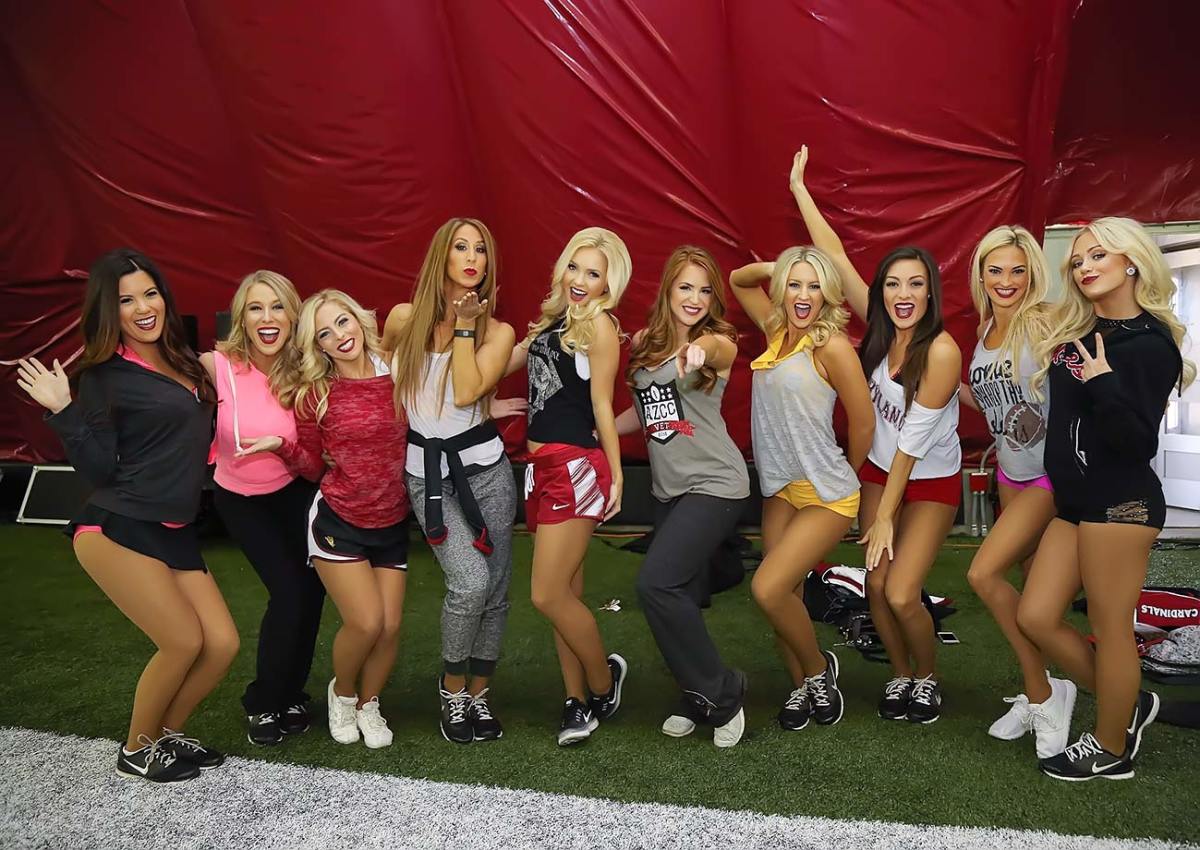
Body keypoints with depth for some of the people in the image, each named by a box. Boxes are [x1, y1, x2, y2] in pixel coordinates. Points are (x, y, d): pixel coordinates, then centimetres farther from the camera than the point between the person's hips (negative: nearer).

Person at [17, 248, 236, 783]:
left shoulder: (182, 362, 12)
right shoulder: (103, 378, -6)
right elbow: (100, 469, -8)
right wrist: (64, 412, -17)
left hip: (176, 534, 6)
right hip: (116, 530, -6)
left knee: (222, 644, -2)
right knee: (184, 643, -9)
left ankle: (167, 734, 24)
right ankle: (136, 752, 16)